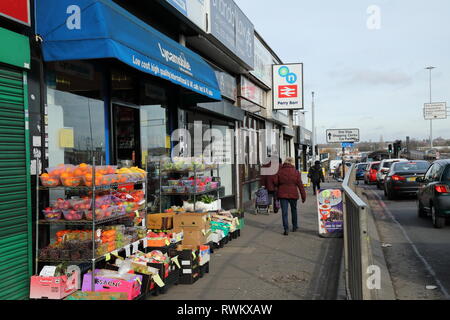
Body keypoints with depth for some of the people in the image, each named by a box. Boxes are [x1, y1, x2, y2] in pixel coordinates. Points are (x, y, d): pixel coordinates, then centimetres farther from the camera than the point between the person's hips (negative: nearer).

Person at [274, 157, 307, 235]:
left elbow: (275, 182, 0)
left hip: (282, 194, 0)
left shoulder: (280, 172, -2)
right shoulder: (296, 172, -4)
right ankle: (295, 226, 29)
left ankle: (286, 229, -6)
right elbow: (300, 185, -3)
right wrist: (303, 196, 1)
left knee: (284, 212, 0)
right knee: (294, 210, 19)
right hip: (293, 194, 0)